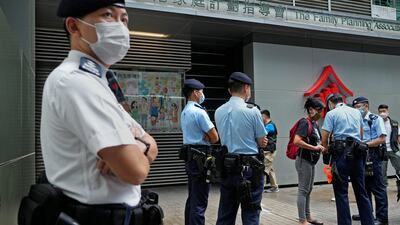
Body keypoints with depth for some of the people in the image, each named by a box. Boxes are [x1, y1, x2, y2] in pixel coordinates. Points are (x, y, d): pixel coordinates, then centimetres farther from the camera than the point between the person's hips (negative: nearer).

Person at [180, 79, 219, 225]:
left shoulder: (184, 113, 13)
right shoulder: (199, 112, -15)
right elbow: (214, 137, -15)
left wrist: (204, 137, -4)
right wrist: (206, 138, 3)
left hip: (190, 155, 10)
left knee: (192, 198, 17)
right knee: (200, 201, -5)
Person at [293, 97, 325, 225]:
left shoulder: (315, 123, 11)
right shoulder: (305, 122, -15)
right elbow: (297, 141, -27)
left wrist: (320, 147, 5)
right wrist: (314, 148, -20)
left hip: (311, 161, 9)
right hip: (304, 160, -9)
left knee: (308, 190, 16)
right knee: (303, 190, -4)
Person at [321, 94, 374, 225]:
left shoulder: (331, 114, -2)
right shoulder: (357, 112, 15)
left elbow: (325, 137, -6)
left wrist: (325, 149, 12)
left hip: (341, 154, -5)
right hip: (357, 154, 6)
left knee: (341, 193, 0)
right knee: (361, 191, 13)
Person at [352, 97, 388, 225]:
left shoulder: (376, 119, -4)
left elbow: (382, 139, -13)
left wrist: (365, 144, -19)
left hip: (372, 157, -7)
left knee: (378, 188, -3)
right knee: (364, 187, 15)